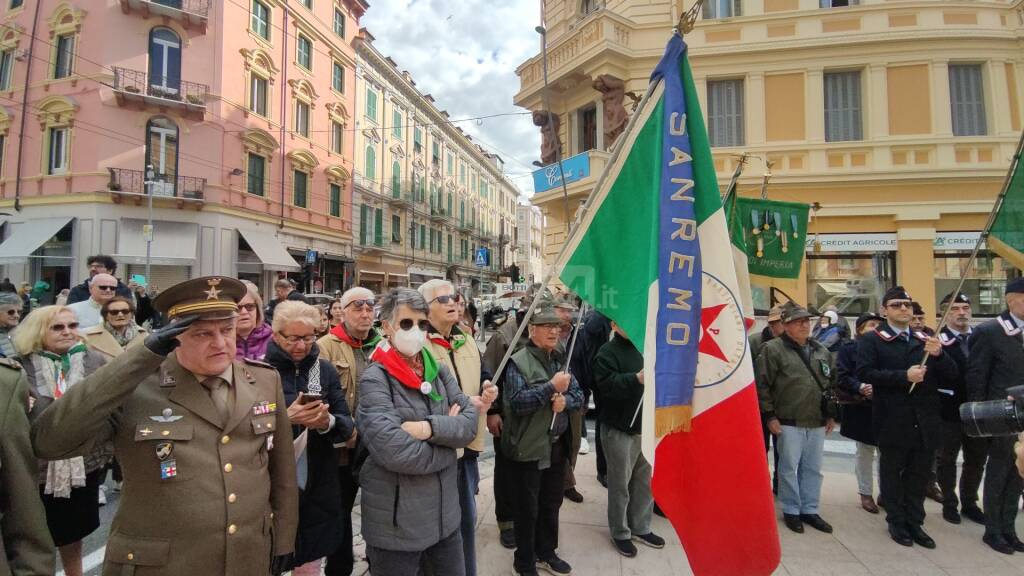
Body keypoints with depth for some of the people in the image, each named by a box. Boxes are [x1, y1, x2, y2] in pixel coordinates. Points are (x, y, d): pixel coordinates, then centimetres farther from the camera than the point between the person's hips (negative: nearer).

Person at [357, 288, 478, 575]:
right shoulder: (375, 378, -14)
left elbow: (470, 422, -5)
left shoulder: (439, 371, 4)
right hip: (396, 522, -5)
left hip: (445, 512, 6)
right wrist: (448, 432, -12)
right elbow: (395, 451, -26)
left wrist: (430, 428, -22)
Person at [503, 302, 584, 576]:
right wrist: (551, 386, -26)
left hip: (558, 445, 6)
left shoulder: (561, 360, 7)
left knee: (551, 503, 21)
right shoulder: (519, 362, -14)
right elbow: (517, 402, -23)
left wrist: (565, 401, -14)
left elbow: (579, 396, 7)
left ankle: (547, 553, 40)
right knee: (528, 508, 9)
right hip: (529, 448, -6)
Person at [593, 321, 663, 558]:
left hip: (647, 426, 6)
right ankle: (620, 533, 25)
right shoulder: (607, 353, -11)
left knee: (646, 481, 17)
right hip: (620, 429, -6)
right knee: (620, 484, 7)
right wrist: (636, 379, -32)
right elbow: (607, 386, -24)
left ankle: (641, 527, 35)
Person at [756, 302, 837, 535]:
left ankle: (809, 510, 27)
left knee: (813, 469, 13)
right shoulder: (773, 349, -8)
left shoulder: (822, 350, 12)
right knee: (789, 468, 4)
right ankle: (791, 510, 19)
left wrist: (831, 414, 15)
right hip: (789, 422, -5)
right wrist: (770, 416, -11)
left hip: (817, 422, 6)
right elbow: (762, 384, -10)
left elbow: (832, 383, 19)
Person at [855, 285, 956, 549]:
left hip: (925, 421, 4)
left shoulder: (925, 339, 12)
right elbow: (864, 372, -14)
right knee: (892, 473, 9)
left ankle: (914, 522, 28)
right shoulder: (871, 339, -2)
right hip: (893, 421, -4)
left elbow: (950, 376, 7)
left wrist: (938, 354, -11)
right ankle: (897, 522, 25)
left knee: (919, 475, 13)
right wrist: (904, 376, -20)